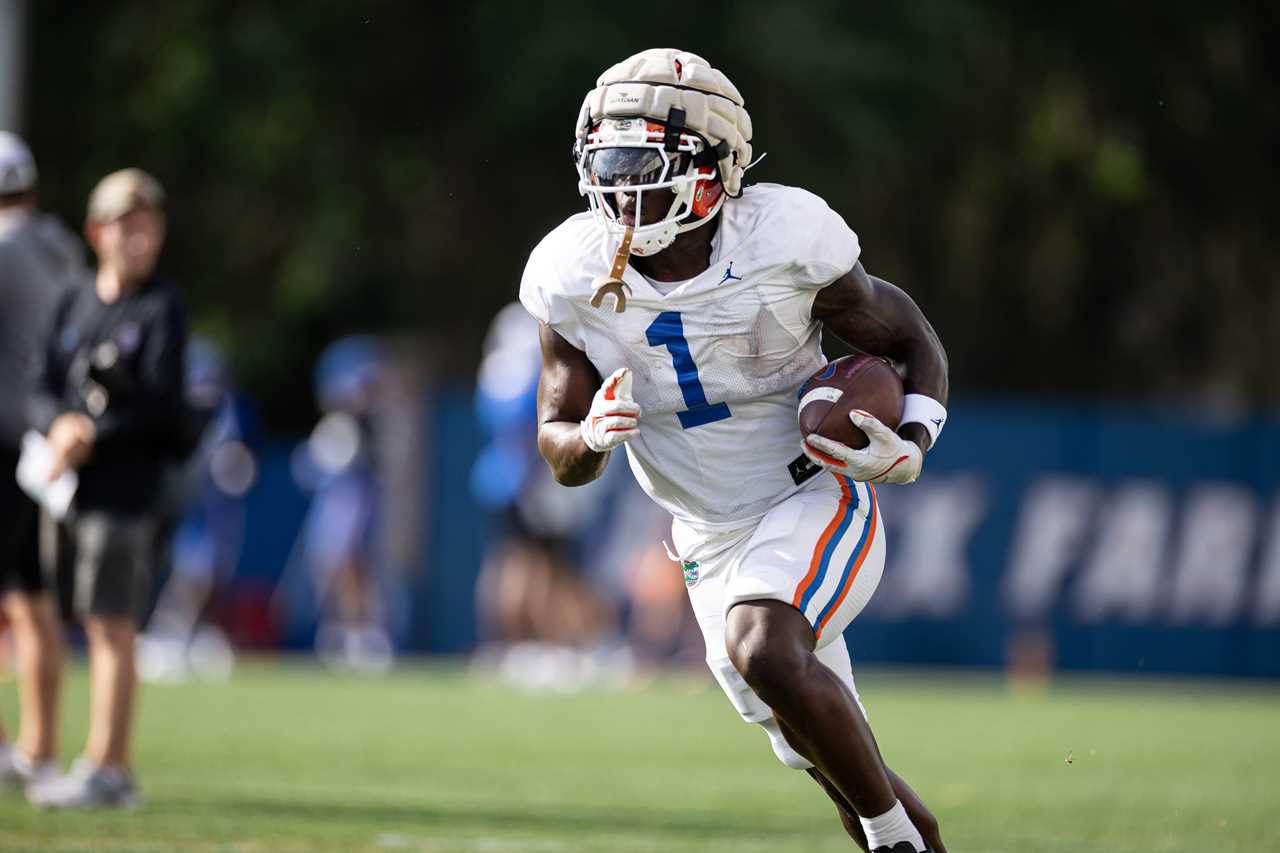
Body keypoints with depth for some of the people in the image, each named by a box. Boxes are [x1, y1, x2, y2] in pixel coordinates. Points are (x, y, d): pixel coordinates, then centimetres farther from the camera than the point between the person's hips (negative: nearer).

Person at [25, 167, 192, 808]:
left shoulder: (162, 308, -2)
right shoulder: (75, 306, 14)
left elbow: (158, 403, -9)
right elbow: (40, 393, 7)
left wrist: (90, 434, -12)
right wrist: (60, 425, -13)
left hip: (126, 485, -6)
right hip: (71, 487, 6)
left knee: (112, 627, -8)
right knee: (98, 628, 7)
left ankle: (102, 768, -8)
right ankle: (118, 770, 11)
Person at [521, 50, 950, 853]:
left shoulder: (785, 239, -19)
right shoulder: (573, 276, -11)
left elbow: (911, 340, -3)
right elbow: (559, 444, -2)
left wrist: (910, 446, -22)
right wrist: (591, 435, -26)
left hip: (816, 500, -5)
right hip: (713, 541, 5)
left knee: (763, 651, -32)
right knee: (834, 763, 11)